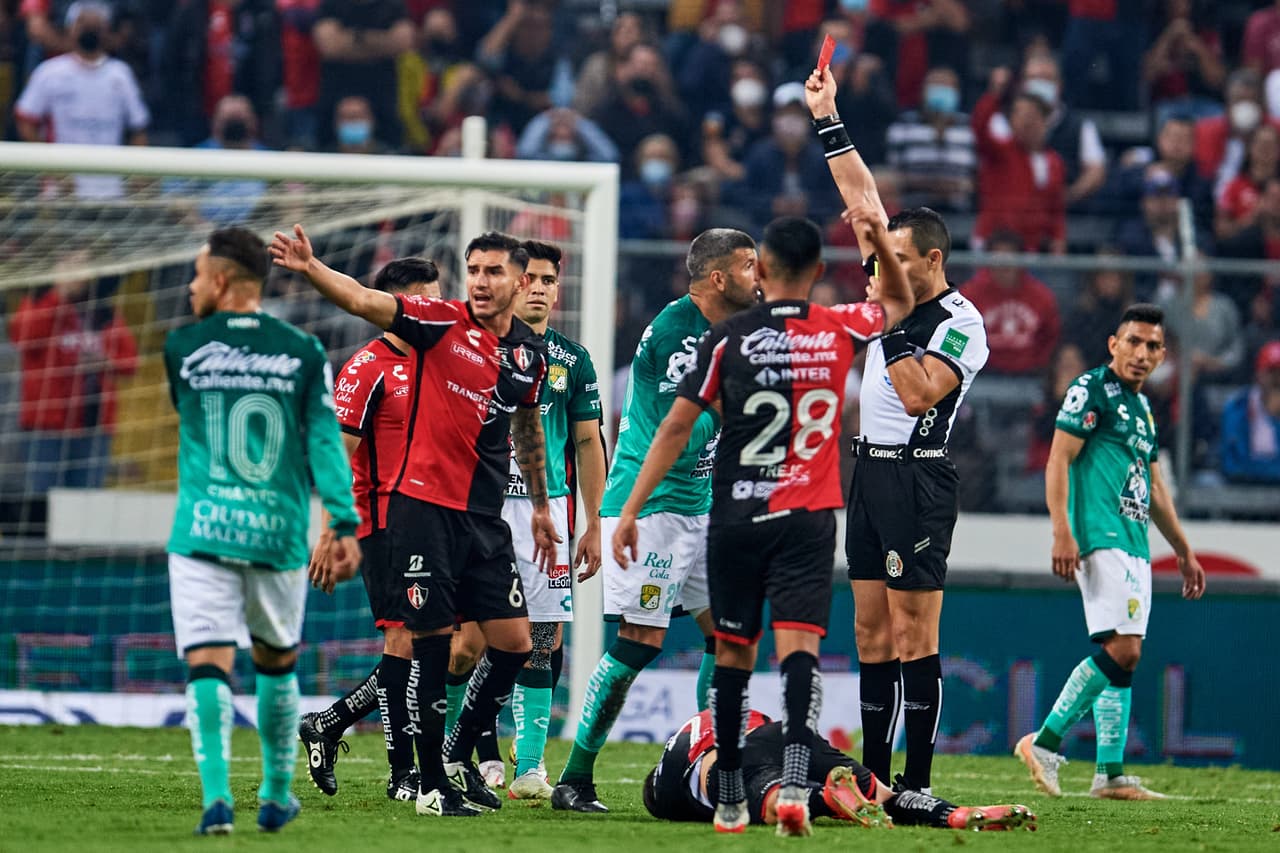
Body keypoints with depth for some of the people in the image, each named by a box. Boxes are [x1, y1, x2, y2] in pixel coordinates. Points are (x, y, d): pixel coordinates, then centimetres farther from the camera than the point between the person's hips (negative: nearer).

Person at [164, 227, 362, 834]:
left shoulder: (183, 348, 0)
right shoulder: (304, 354, 1)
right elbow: (325, 442, -4)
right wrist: (344, 526, -6)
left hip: (203, 534, -2)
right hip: (279, 535, 2)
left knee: (207, 664, -7)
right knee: (277, 662, 21)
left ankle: (217, 793, -25)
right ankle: (276, 795, 26)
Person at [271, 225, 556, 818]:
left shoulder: (531, 355, 9)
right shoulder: (441, 322, -6)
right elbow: (362, 301, -17)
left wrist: (540, 506, 30)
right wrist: (310, 268, -34)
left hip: (485, 516, 5)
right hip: (424, 507, -5)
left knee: (513, 644, 3)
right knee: (432, 643, -5)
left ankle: (457, 756, 23)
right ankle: (432, 785, 4)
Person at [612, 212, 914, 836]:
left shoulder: (727, 338, -4)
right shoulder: (839, 331, 1)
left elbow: (676, 428, -2)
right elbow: (899, 303, 24)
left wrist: (631, 510, 3)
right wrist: (880, 238, 17)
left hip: (736, 520, 0)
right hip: (808, 520, 0)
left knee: (733, 652, 10)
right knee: (798, 644, -8)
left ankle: (730, 801, 18)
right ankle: (795, 782, -30)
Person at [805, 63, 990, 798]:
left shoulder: (960, 323, -10)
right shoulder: (902, 293, 12)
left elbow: (919, 394, -21)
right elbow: (862, 197, 18)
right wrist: (828, 120, 20)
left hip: (918, 479, -8)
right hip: (871, 470, 8)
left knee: (915, 633, -8)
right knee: (872, 632, 7)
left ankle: (918, 785, -8)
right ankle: (873, 778, 9)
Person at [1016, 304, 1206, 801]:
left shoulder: (1142, 408, 22)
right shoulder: (1091, 389, -4)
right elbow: (1058, 461, -10)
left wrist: (1183, 551, 32)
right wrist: (1062, 533, -20)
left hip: (1135, 545, 9)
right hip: (1100, 536, -9)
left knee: (1123, 655, 5)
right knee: (1121, 650, -18)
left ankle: (1110, 774, 5)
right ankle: (1045, 742, -11)